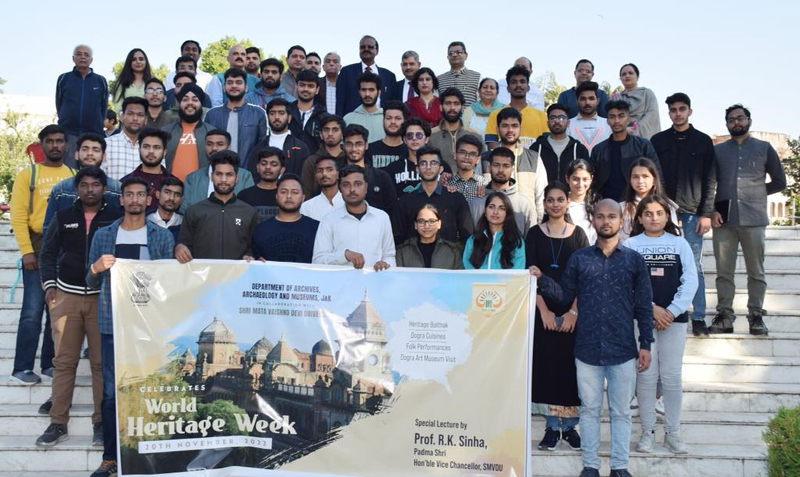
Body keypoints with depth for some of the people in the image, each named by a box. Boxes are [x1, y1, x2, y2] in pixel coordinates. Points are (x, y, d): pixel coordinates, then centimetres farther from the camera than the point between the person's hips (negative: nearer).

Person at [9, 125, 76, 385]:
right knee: (33, 311, -6)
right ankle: (22, 368, 0)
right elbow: (18, 215, -3)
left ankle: (50, 363, 17)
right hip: (38, 248, -3)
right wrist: (26, 251, -12)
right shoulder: (28, 174, 3)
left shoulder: (73, 175, 11)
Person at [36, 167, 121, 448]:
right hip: (67, 296, 2)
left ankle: (101, 423, 6)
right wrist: (49, 285, 1)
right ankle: (58, 423, 8)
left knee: (102, 362, -1)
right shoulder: (63, 218, 10)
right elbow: (48, 253, 12)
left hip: (103, 298, -2)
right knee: (64, 361, 2)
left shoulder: (116, 218, 4)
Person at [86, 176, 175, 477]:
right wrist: (96, 268, -10)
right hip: (113, 324, 1)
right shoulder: (103, 235, 10)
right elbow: (92, 284, 11)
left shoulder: (162, 236, 7)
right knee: (112, 391, 0)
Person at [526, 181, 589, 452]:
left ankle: (569, 426, 13)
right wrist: (544, 311, -11)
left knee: (571, 366, 2)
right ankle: (552, 427, 12)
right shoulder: (535, 234, 4)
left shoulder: (578, 234, 5)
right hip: (544, 311, 0)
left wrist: (574, 312, -10)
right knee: (546, 365, 2)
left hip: (573, 311, 0)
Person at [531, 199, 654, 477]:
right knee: (589, 409, 10)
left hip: (623, 350, 0)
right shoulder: (579, 259, 5)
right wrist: (541, 280, -12)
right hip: (587, 349, 1)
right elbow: (565, 297, 3)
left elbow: (644, 306, 3)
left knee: (621, 411, 9)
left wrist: (646, 344, 0)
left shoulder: (634, 260, 3)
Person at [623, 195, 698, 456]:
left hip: (674, 318, 1)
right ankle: (648, 432, 13)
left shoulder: (679, 243, 6)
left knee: (672, 377, 4)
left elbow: (690, 280, 0)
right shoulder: (630, 245, 2)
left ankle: (673, 432, 15)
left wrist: (672, 311, -8)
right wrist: (652, 308, -11)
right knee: (646, 376, 2)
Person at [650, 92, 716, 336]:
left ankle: (699, 317, 5)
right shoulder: (658, 140, 9)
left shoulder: (703, 141, 7)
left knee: (694, 266, 1)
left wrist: (706, 213, -5)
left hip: (693, 213, -1)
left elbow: (709, 181, 3)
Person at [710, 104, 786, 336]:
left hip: (754, 220, -1)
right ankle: (724, 317, 6)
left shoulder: (764, 148, 10)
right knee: (724, 272, 2)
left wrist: (756, 194, 9)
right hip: (724, 220, 1)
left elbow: (779, 182, 13)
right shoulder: (717, 150, 13)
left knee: (756, 272, 2)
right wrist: (712, 210, -5)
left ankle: (756, 317, 7)